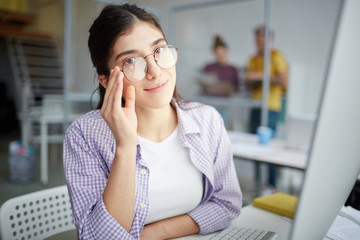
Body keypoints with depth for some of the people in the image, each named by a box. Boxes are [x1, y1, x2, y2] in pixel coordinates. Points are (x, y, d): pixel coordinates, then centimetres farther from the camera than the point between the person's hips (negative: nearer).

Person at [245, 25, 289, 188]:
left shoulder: (276, 57, -1)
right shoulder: (253, 60, 19)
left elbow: (284, 81, -13)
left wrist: (261, 76, -14)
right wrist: (249, 80, 1)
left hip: (270, 107, -6)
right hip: (255, 106, 7)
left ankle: (271, 185, -1)